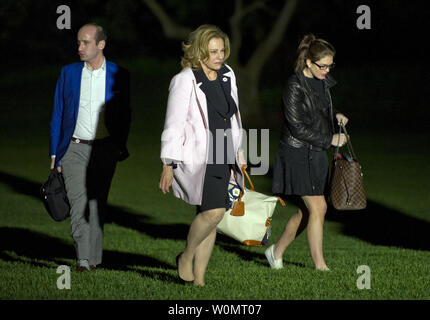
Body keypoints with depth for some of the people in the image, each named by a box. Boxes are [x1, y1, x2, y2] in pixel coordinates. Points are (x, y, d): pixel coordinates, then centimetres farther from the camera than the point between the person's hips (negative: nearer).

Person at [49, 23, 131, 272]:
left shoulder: (119, 75, 1)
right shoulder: (68, 73, 4)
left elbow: (124, 115, 8)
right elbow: (58, 115, 7)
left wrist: (120, 147, -1)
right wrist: (55, 154, 3)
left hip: (105, 150, 0)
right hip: (75, 149, 0)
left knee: (97, 204, 6)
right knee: (79, 204, -12)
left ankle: (94, 257, 16)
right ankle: (83, 260, -14)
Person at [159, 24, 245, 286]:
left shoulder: (227, 75, 10)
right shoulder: (185, 81, -11)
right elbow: (174, 125, -11)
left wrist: (238, 152, 23)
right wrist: (168, 166, -12)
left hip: (221, 158, 7)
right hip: (196, 159, -7)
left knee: (211, 216, 6)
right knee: (214, 210, -22)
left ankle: (198, 279, 13)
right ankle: (186, 258, 1)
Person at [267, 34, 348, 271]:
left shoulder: (322, 83, 10)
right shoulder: (295, 86, -16)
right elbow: (298, 127, -19)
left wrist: (335, 117, 6)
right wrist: (330, 140, -14)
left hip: (316, 154, 8)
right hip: (297, 153, -8)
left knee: (307, 211, 10)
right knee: (318, 207, -12)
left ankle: (277, 251, 26)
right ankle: (319, 265, -6)